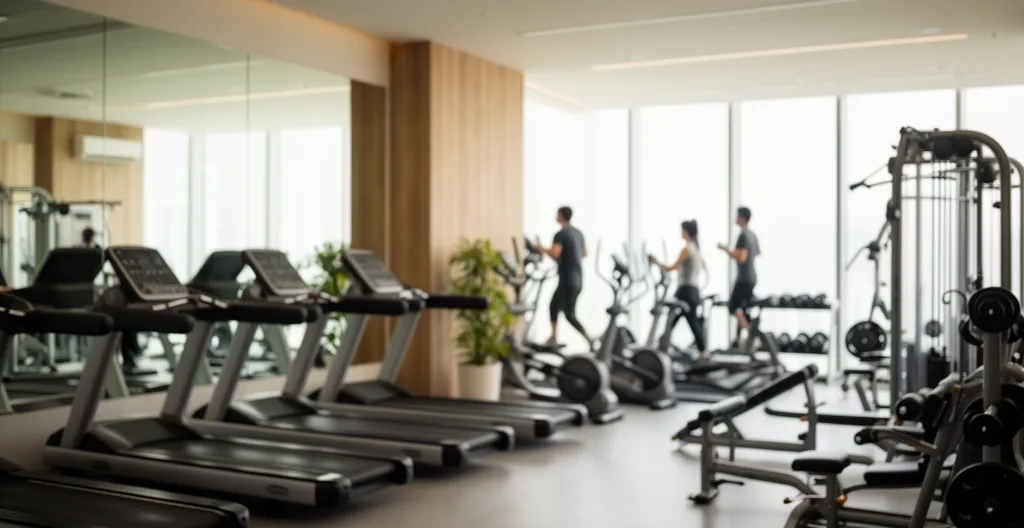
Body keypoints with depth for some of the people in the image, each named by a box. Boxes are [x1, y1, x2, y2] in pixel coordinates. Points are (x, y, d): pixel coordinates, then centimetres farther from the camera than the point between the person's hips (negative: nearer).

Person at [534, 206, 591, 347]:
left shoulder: (560, 234, -13)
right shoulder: (578, 233, 13)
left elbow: (554, 254, -24)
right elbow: (584, 253, 24)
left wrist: (541, 248, -7)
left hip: (568, 281, -9)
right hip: (577, 279, 9)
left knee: (569, 315, -7)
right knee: (554, 305, 19)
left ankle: (590, 340, -16)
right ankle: (554, 337, 23)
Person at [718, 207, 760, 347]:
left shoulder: (743, 235, -17)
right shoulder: (752, 234, 13)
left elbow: (741, 258, -25)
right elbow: (758, 252, 29)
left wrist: (726, 249, -17)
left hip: (744, 278, -9)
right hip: (752, 277, 9)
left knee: (734, 307, -5)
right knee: (743, 309, 12)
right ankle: (739, 338, 16)